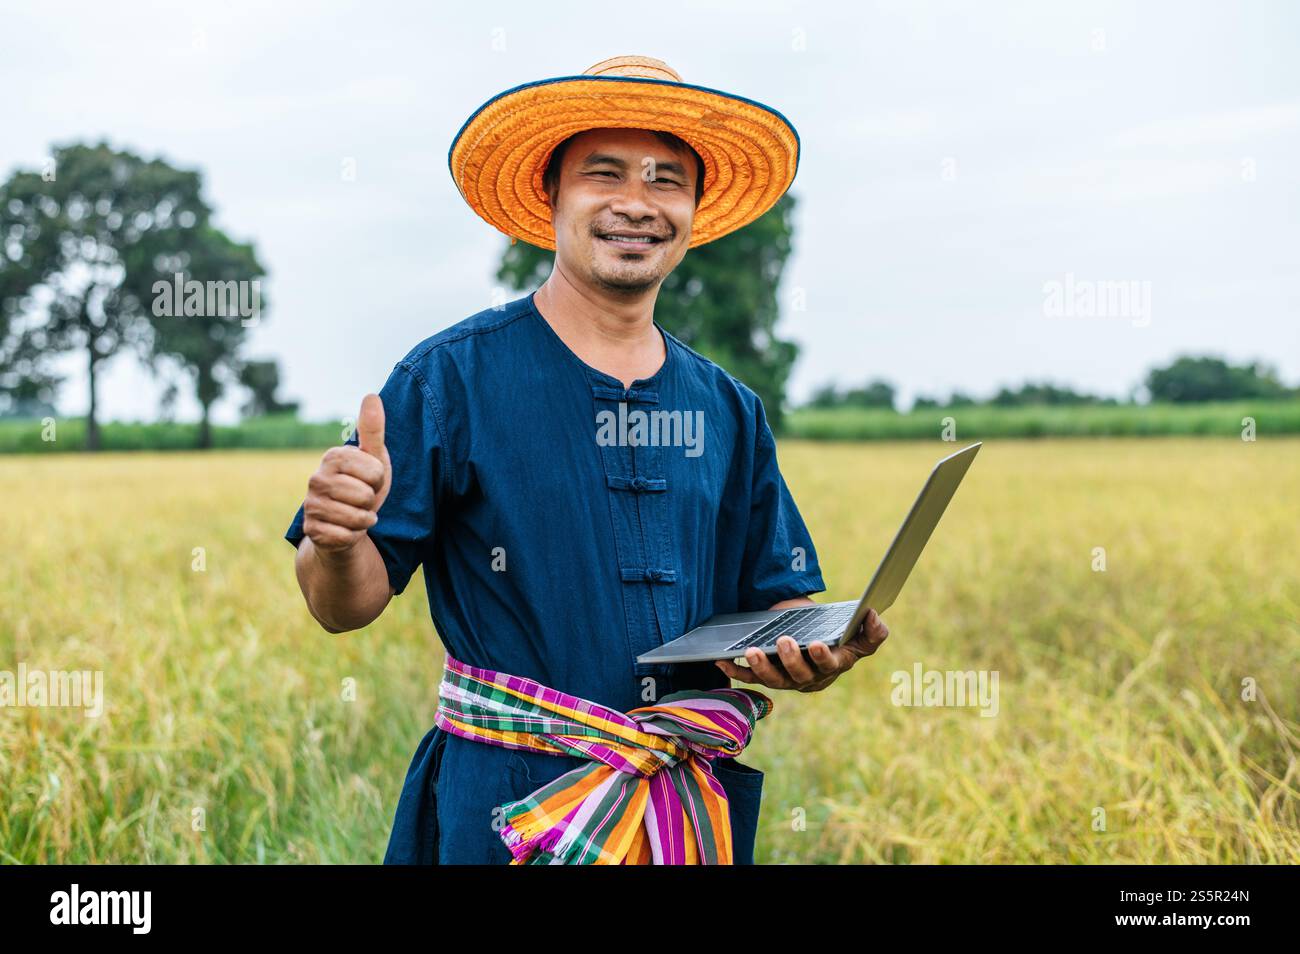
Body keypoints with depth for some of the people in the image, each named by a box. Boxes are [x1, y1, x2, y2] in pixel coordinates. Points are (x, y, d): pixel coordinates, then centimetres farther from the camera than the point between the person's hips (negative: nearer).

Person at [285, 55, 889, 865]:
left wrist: (813, 652, -10)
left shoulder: (730, 412, 6)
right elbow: (346, 608, -8)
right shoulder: (453, 379, -8)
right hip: (507, 808, -4)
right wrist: (339, 540, -30)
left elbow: (776, 600, 12)